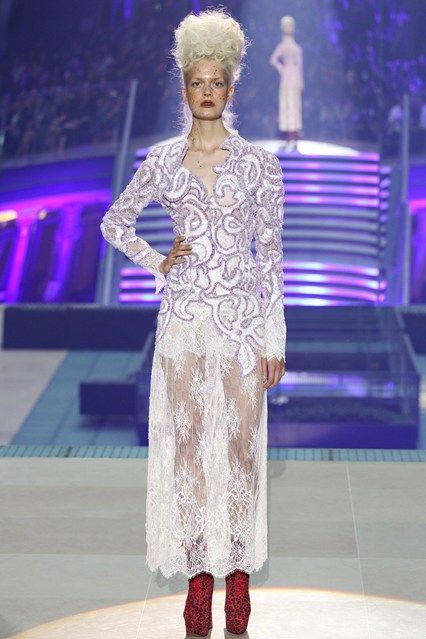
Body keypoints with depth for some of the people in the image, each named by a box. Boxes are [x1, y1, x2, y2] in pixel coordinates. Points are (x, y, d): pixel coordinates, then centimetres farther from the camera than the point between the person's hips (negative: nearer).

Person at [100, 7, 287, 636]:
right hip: (184, 320, 1)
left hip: (242, 318, -1)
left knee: (239, 442, 2)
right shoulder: (162, 160, 4)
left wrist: (276, 337, -2)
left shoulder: (259, 162, 0)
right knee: (186, 442, 2)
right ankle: (200, 571, 13)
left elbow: (272, 250, 0)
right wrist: (156, 263, 0)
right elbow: (115, 221, 16)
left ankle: (238, 570, 15)